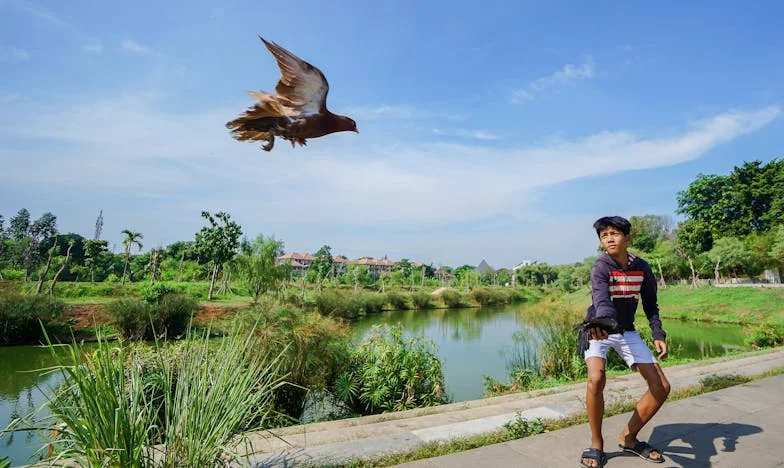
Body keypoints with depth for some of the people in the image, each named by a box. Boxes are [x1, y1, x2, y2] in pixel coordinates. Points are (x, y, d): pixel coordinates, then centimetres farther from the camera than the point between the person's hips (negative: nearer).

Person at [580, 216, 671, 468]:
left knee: (661, 387, -2)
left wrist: (658, 335, -11)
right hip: (598, 330, -5)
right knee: (596, 379, -29)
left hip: (627, 332, 5)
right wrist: (600, 323, -61)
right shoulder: (600, 267, -22)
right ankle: (596, 444, -7)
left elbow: (650, 305, 3)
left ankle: (628, 437, 17)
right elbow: (601, 300, -40)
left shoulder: (642, 268, -7)